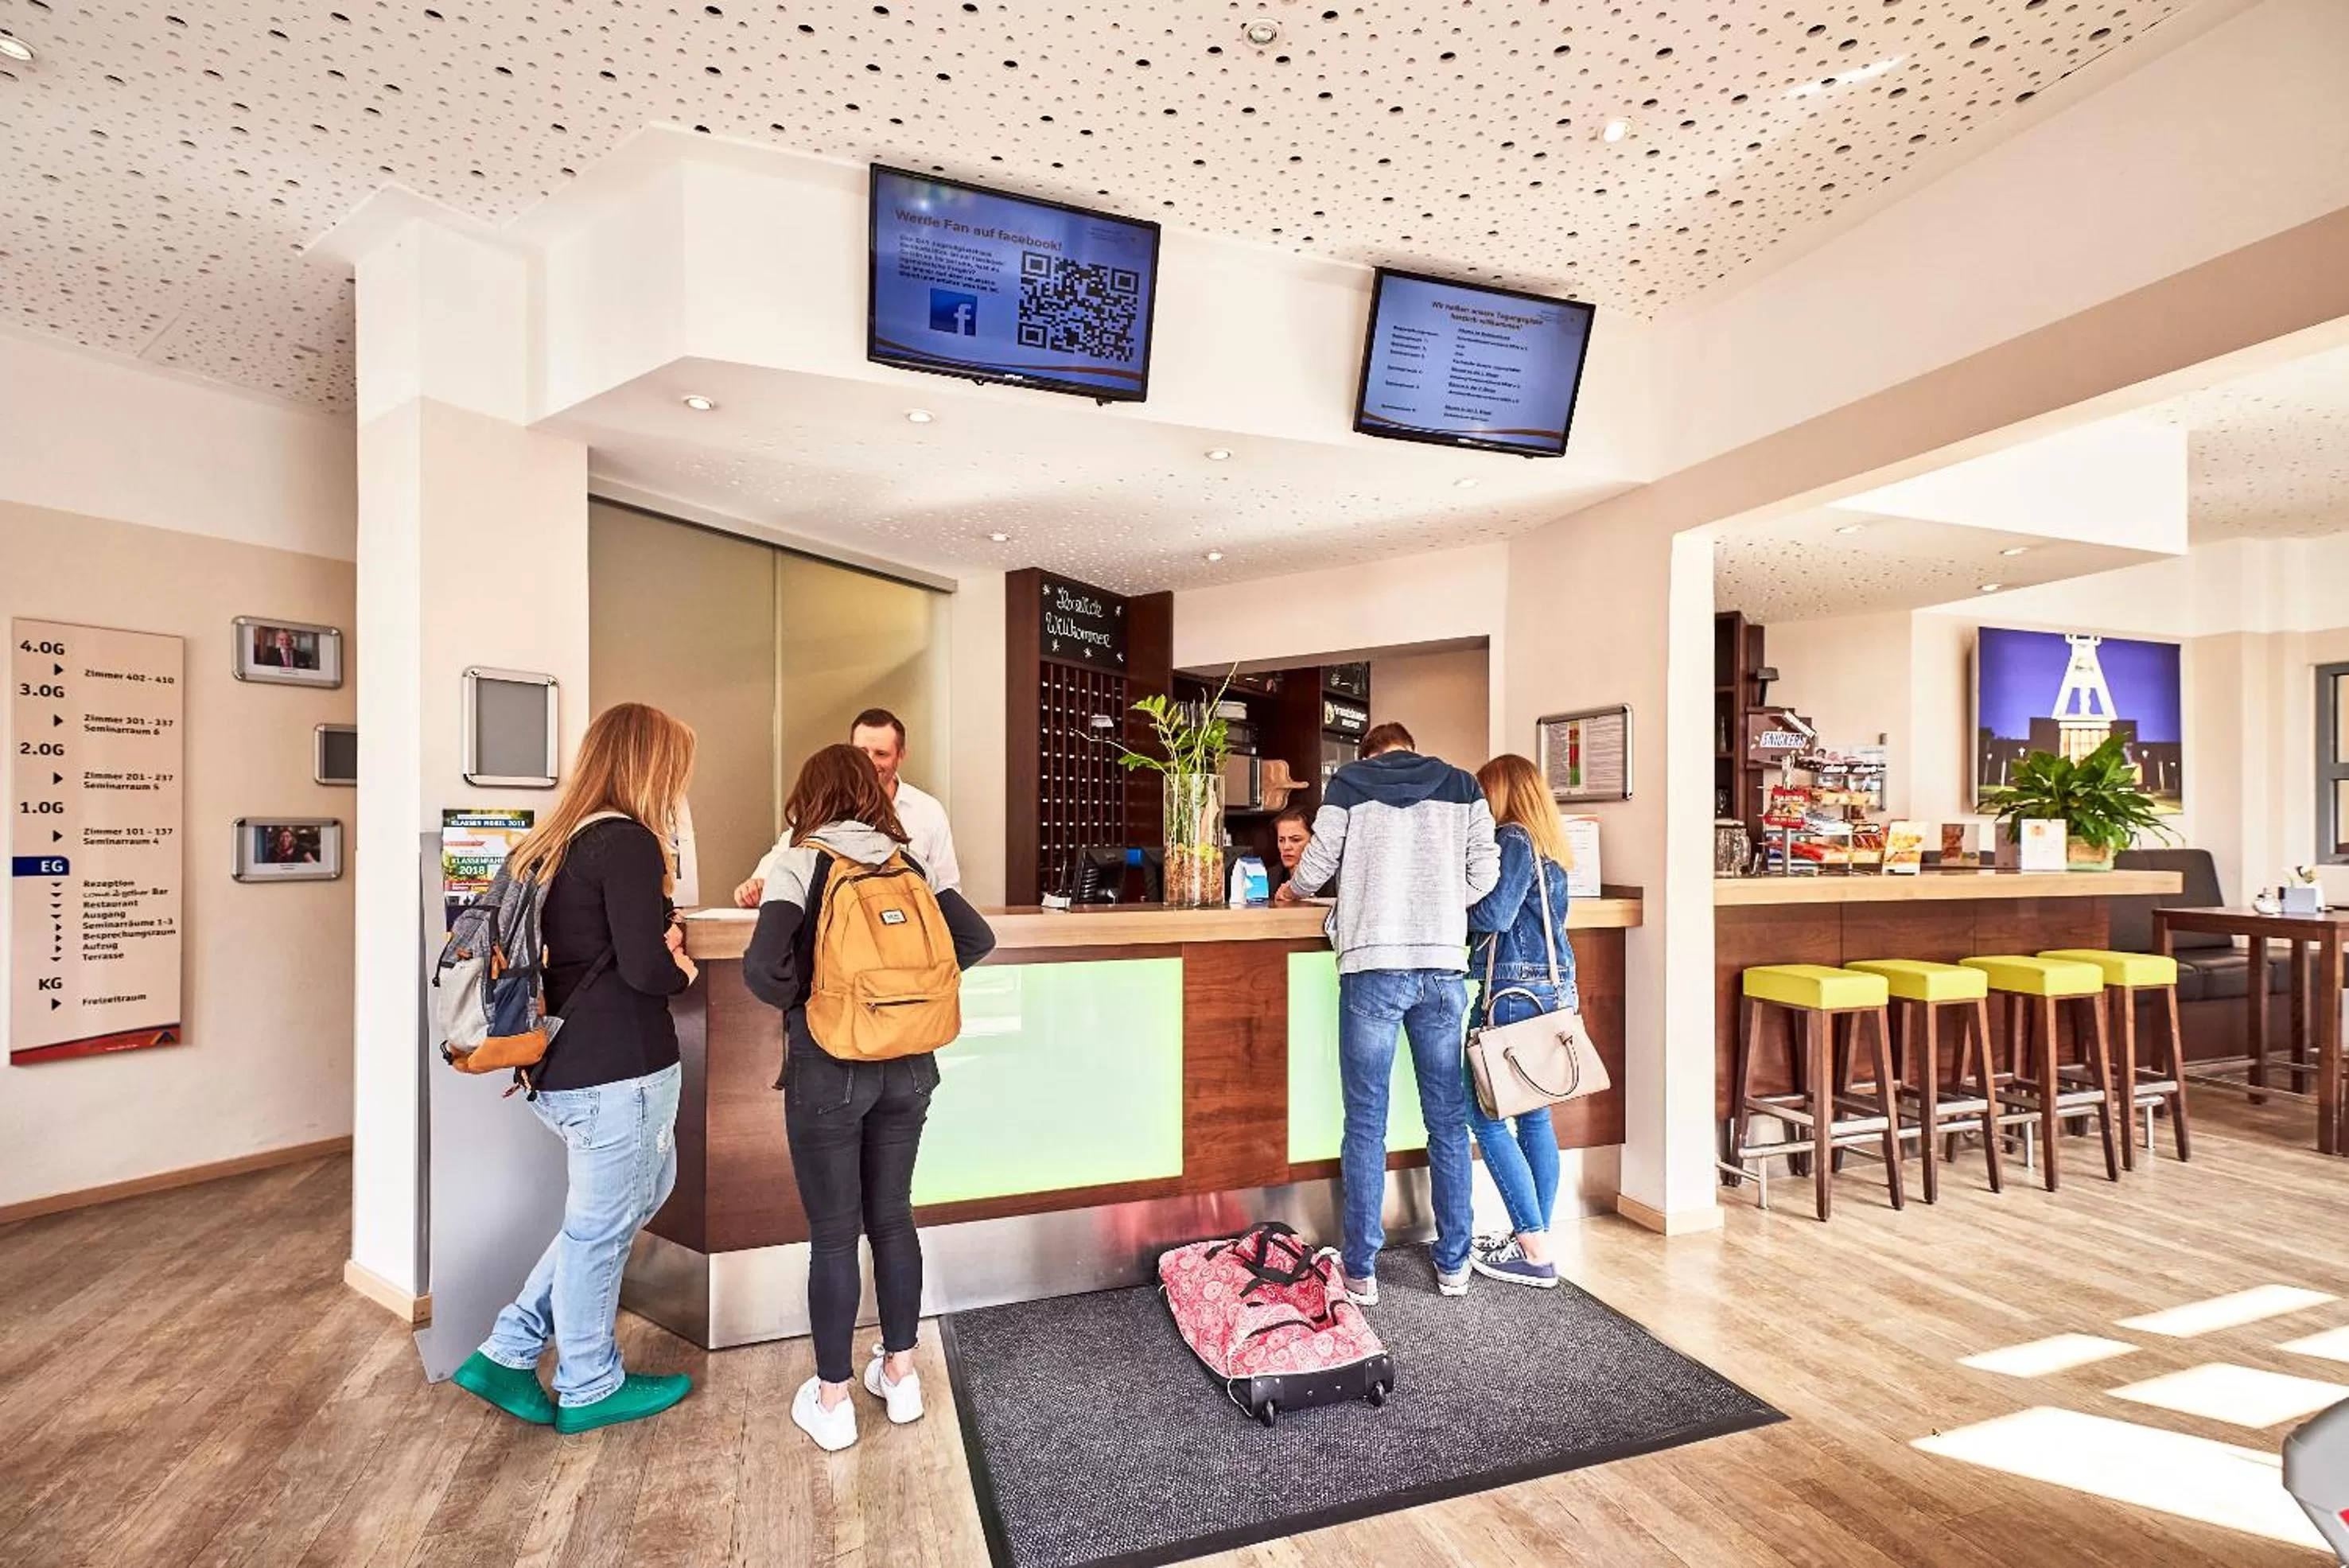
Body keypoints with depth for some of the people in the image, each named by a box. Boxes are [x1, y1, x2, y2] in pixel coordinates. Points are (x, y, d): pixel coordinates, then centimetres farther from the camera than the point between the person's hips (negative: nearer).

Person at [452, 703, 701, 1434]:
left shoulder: (552, 843, 9)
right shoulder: (628, 843, -19)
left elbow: (593, 948, 12)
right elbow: (646, 970, -23)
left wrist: (660, 946, -2)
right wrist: (682, 966, -3)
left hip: (565, 1064, 9)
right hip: (618, 1071, -9)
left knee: (645, 1190, 24)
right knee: (601, 1227, 10)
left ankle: (508, 1353, 30)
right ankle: (589, 1389, 31)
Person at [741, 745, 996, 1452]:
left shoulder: (798, 862, -9)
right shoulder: (909, 861, 3)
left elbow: (763, 969, -21)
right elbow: (977, 939, 1)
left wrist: (801, 1004, -2)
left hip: (828, 1068, -4)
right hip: (907, 1065, 4)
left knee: (833, 1233, 10)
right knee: (893, 1218, 18)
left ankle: (831, 1399, 25)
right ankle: (900, 1373, 32)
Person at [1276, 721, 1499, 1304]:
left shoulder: (1348, 782, 7)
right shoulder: (1462, 785, 12)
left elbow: (1319, 863, 2)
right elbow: (1485, 874, 4)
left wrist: (1292, 891, 23)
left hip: (1373, 966, -2)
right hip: (1443, 968, 2)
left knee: (1365, 1124, 6)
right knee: (1448, 1120, 13)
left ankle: (1361, 1271, 14)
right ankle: (1453, 1264, 25)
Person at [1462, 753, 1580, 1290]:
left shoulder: (1513, 838, -11)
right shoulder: (1549, 844, 15)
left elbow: (1494, 914, -19)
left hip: (1516, 992, -9)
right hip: (1553, 988, 9)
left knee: (1486, 1115, -1)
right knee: (1534, 1117, 14)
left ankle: (1534, 1252, 2)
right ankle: (1536, 1241, 22)